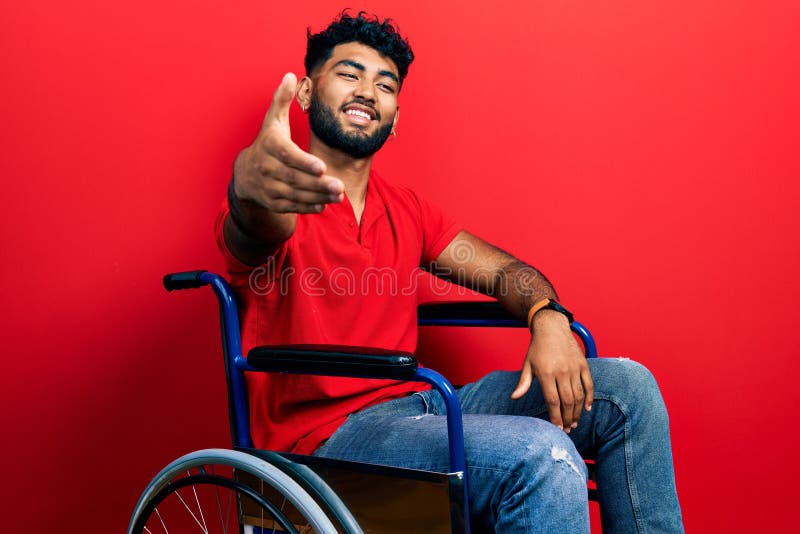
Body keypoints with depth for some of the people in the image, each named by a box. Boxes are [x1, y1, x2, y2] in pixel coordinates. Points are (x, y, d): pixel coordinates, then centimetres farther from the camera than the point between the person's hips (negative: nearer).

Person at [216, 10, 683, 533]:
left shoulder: (408, 211, 17)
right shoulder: (284, 198, -5)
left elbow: (505, 270, 14)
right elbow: (263, 228, -30)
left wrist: (548, 316, -10)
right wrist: (252, 183, -56)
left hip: (419, 407, 7)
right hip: (329, 434, -7)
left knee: (626, 386, -4)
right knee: (542, 455, -30)